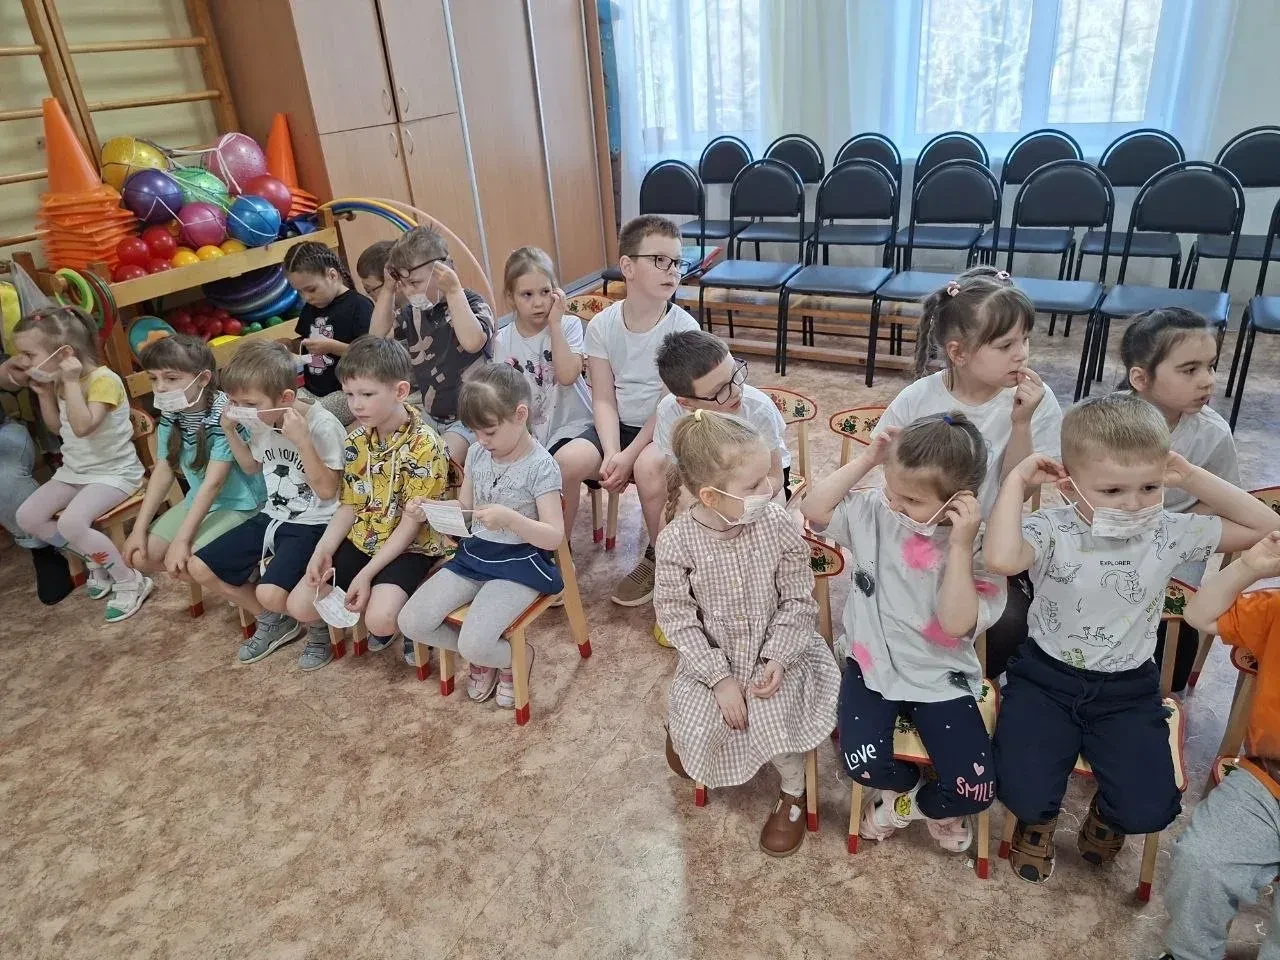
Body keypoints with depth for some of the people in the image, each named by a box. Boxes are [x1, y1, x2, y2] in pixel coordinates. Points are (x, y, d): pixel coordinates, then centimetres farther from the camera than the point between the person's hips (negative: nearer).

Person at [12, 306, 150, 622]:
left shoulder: (103, 379, -22)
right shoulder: (59, 381, 4)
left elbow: (82, 426, -33)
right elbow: (57, 427, 17)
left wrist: (71, 382, -30)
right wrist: (45, 393, 2)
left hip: (114, 472, -9)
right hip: (74, 471, 9)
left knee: (71, 522, -28)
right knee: (27, 516, -2)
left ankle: (131, 581, -11)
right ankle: (94, 559, 13)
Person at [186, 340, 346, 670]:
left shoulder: (322, 425, -22)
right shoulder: (258, 421, -1)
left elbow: (327, 491, -22)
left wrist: (302, 440, -30)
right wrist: (230, 431, 2)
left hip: (313, 524, -8)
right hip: (273, 516, 8)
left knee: (270, 593, -27)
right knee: (200, 568, 4)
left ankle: (321, 624, 6)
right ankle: (273, 621, 19)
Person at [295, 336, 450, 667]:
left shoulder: (424, 445, -20)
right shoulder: (356, 439, 1)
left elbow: (412, 523, -19)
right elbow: (350, 505, 7)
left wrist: (366, 574, -20)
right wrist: (323, 550, -8)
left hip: (410, 548, -7)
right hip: (362, 540, 7)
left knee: (380, 619, -29)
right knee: (300, 606, -3)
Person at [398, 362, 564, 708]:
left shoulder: (541, 466, -16)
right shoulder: (477, 453, 3)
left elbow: (554, 537, -19)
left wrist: (510, 519, -34)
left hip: (519, 563, -7)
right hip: (473, 554, 7)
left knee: (473, 645, -23)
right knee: (411, 623, -5)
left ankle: (517, 656, 13)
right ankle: (482, 654, 18)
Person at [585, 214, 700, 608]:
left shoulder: (683, 327, -13)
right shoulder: (601, 325, -5)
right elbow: (603, 399, -7)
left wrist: (629, 457, -22)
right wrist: (611, 454, -22)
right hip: (617, 426, 3)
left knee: (648, 466, -34)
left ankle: (659, 558, -6)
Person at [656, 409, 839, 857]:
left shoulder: (778, 526, -18)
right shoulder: (677, 540, -21)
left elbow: (799, 600, -8)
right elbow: (676, 614, -14)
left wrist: (778, 657, -19)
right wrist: (719, 677, -17)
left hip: (774, 651, 0)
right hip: (711, 658, 0)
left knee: (773, 722, -20)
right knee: (699, 730, -14)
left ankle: (793, 792, 14)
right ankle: (678, 725, 26)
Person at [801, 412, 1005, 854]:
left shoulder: (979, 544, -16)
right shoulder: (875, 510, -8)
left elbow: (957, 624, -24)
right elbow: (815, 508, -15)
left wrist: (959, 546, -32)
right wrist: (867, 460, -20)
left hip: (940, 676, -1)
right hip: (873, 665, 1)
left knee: (976, 790, -11)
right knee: (863, 763, -19)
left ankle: (906, 804, 24)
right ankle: (910, 785, 19)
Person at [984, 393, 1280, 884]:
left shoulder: (1168, 534, -6)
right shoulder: (1052, 530, -18)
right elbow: (1001, 559, -41)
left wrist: (1193, 478, -10)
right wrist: (1016, 482, -30)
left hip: (1128, 690, 3)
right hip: (1046, 679, -3)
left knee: (1149, 810, -10)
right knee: (1025, 795, -17)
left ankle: (1107, 815, 30)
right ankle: (1039, 818, 24)